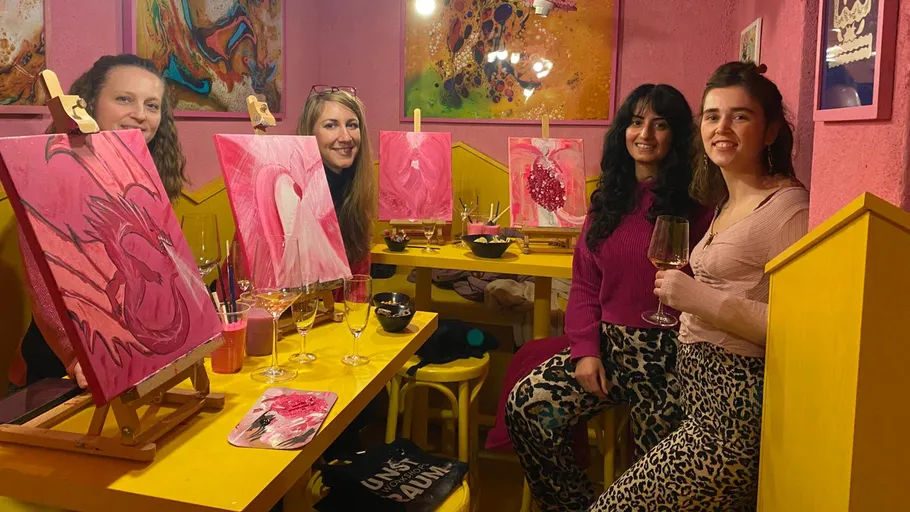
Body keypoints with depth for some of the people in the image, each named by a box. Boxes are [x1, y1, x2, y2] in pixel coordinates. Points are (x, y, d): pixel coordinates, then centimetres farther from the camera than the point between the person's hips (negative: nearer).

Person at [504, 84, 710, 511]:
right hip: (606, 344, 5)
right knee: (526, 406, -12)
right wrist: (585, 349, -3)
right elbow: (584, 283, 8)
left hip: (666, 353, -4)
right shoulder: (608, 200, 9)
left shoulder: (696, 205, -6)